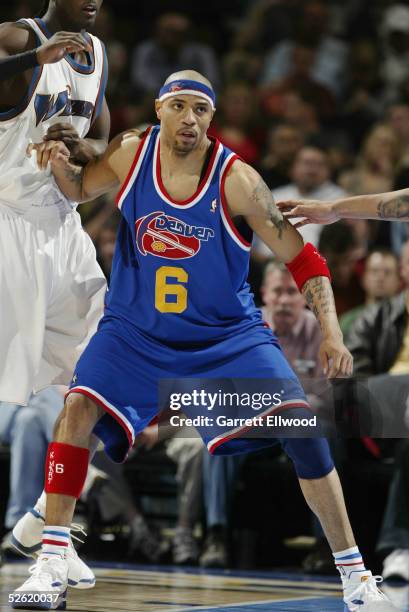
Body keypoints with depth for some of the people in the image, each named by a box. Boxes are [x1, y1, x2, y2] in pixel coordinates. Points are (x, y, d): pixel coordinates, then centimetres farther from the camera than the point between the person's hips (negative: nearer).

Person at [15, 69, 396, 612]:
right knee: (78, 410, -18)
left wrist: (331, 334, -23)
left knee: (302, 430, -14)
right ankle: (51, 566, -10)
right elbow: (80, 189, 11)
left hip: (228, 333, -2)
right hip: (136, 330, 2)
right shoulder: (130, 154, -10)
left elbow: (304, 260, -13)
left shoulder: (237, 180, -19)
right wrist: (60, 163, -13)